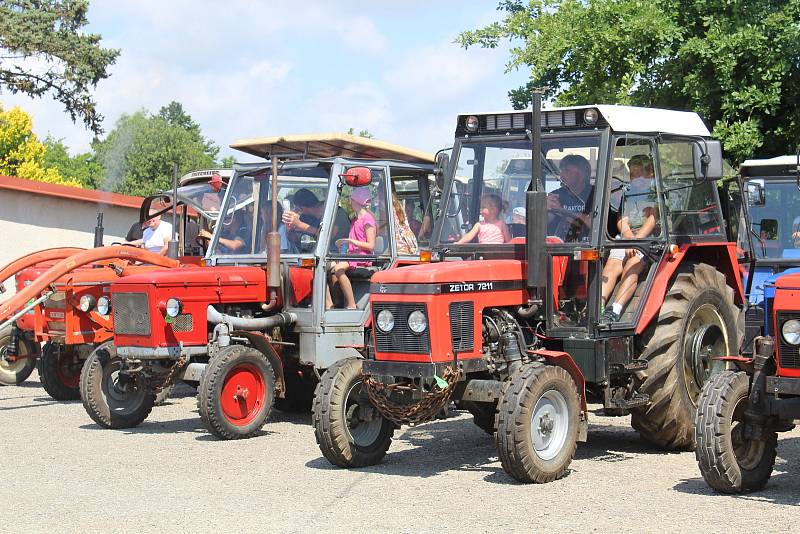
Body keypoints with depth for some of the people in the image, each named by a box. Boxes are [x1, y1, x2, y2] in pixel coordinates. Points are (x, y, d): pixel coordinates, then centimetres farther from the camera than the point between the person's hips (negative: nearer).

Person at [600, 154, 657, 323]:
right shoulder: (628, 194, 26)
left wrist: (636, 239, -16)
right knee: (612, 266, -23)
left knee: (631, 267, -30)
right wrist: (628, 236, -10)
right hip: (626, 238, 5)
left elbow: (654, 218, -5)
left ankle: (615, 311, -48)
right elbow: (622, 221, 13)